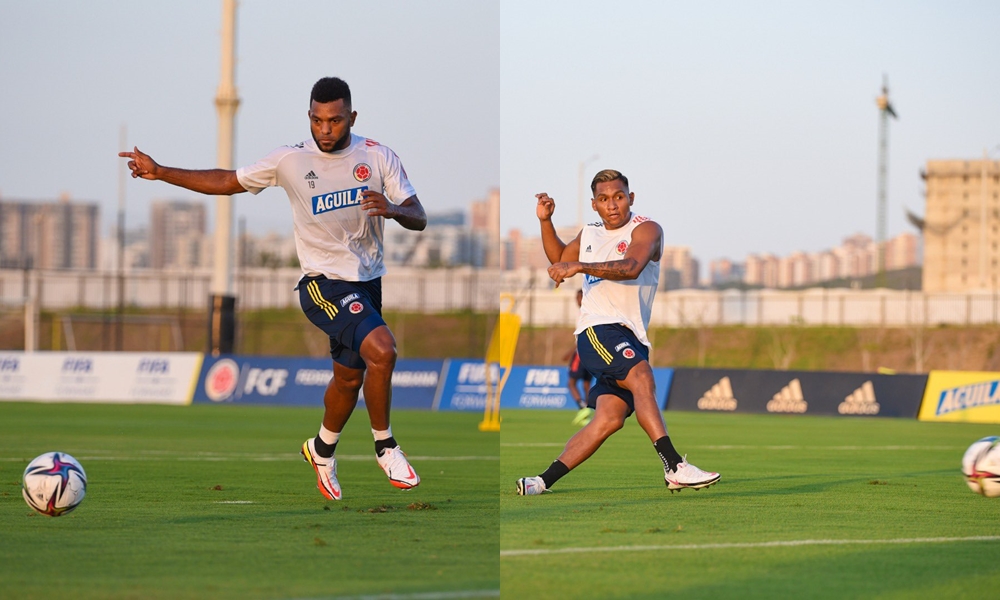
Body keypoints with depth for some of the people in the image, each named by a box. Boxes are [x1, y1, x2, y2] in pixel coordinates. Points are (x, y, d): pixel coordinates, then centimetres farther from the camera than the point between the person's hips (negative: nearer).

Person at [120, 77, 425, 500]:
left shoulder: (378, 158, -4)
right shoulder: (290, 160, -8)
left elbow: (418, 219, -7)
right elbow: (228, 182, 4)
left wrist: (393, 209, -30)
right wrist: (160, 173, -1)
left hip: (368, 282, 4)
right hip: (323, 284, -4)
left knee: (349, 377, 17)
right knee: (381, 350, -26)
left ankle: (322, 450, 44)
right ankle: (385, 446, -9)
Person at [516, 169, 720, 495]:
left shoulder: (646, 230, 0)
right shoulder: (589, 233, 18)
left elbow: (631, 268, -21)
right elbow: (559, 259, 39)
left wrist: (579, 266, -29)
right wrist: (545, 221, 24)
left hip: (631, 338, 0)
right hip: (597, 328, 0)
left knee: (610, 418, -10)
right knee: (641, 377, -28)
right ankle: (674, 467, -40)